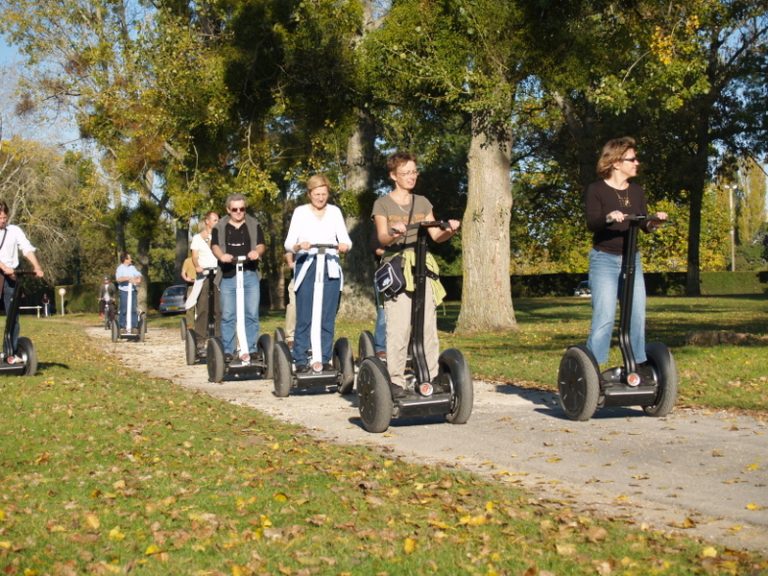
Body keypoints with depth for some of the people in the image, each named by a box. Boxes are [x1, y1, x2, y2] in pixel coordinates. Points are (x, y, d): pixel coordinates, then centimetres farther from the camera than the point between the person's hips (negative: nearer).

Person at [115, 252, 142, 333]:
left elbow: (138, 274, 5)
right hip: (124, 291, -5)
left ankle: (134, 327, 6)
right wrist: (128, 278, -30)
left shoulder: (132, 267, 13)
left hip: (133, 290, 5)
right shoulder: (120, 268, -5)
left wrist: (138, 278, -17)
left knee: (134, 309, 2)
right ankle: (122, 327, 5)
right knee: (124, 310, -3)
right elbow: (118, 279, -20)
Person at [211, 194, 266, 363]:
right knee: (227, 315, 0)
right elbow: (215, 246, -3)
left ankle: (249, 350, 4)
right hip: (228, 276, -1)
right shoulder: (219, 227, 9)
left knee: (252, 314, -2)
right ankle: (228, 351, 6)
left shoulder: (254, 225, 12)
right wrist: (221, 256, -26)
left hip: (250, 274, 1)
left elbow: (261, 245, 5)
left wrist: (257, 252, -19)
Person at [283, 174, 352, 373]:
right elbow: (288, 243, -1)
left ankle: (324, 359, 8)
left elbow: (345, 239, 5)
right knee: (304, 317, -6)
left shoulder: (335, 212, 13)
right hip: (306, 267, -2)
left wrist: (344, 246, -19)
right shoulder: (300, 212, 7)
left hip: (330, 268, 2)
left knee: (328, 318, 1)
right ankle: (301, 361, 0)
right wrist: (299, 246, -24)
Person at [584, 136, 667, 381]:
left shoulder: (636, 191, 11)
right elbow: (591, 223, -16)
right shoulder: (596, 190, -5)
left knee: (637, 315, 4)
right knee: (604, 317, -11)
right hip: (604, 259, -5)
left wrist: (655, 220, -15)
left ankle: (639, 366, 13)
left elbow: (644, 225, 7)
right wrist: (608, 218, -37)